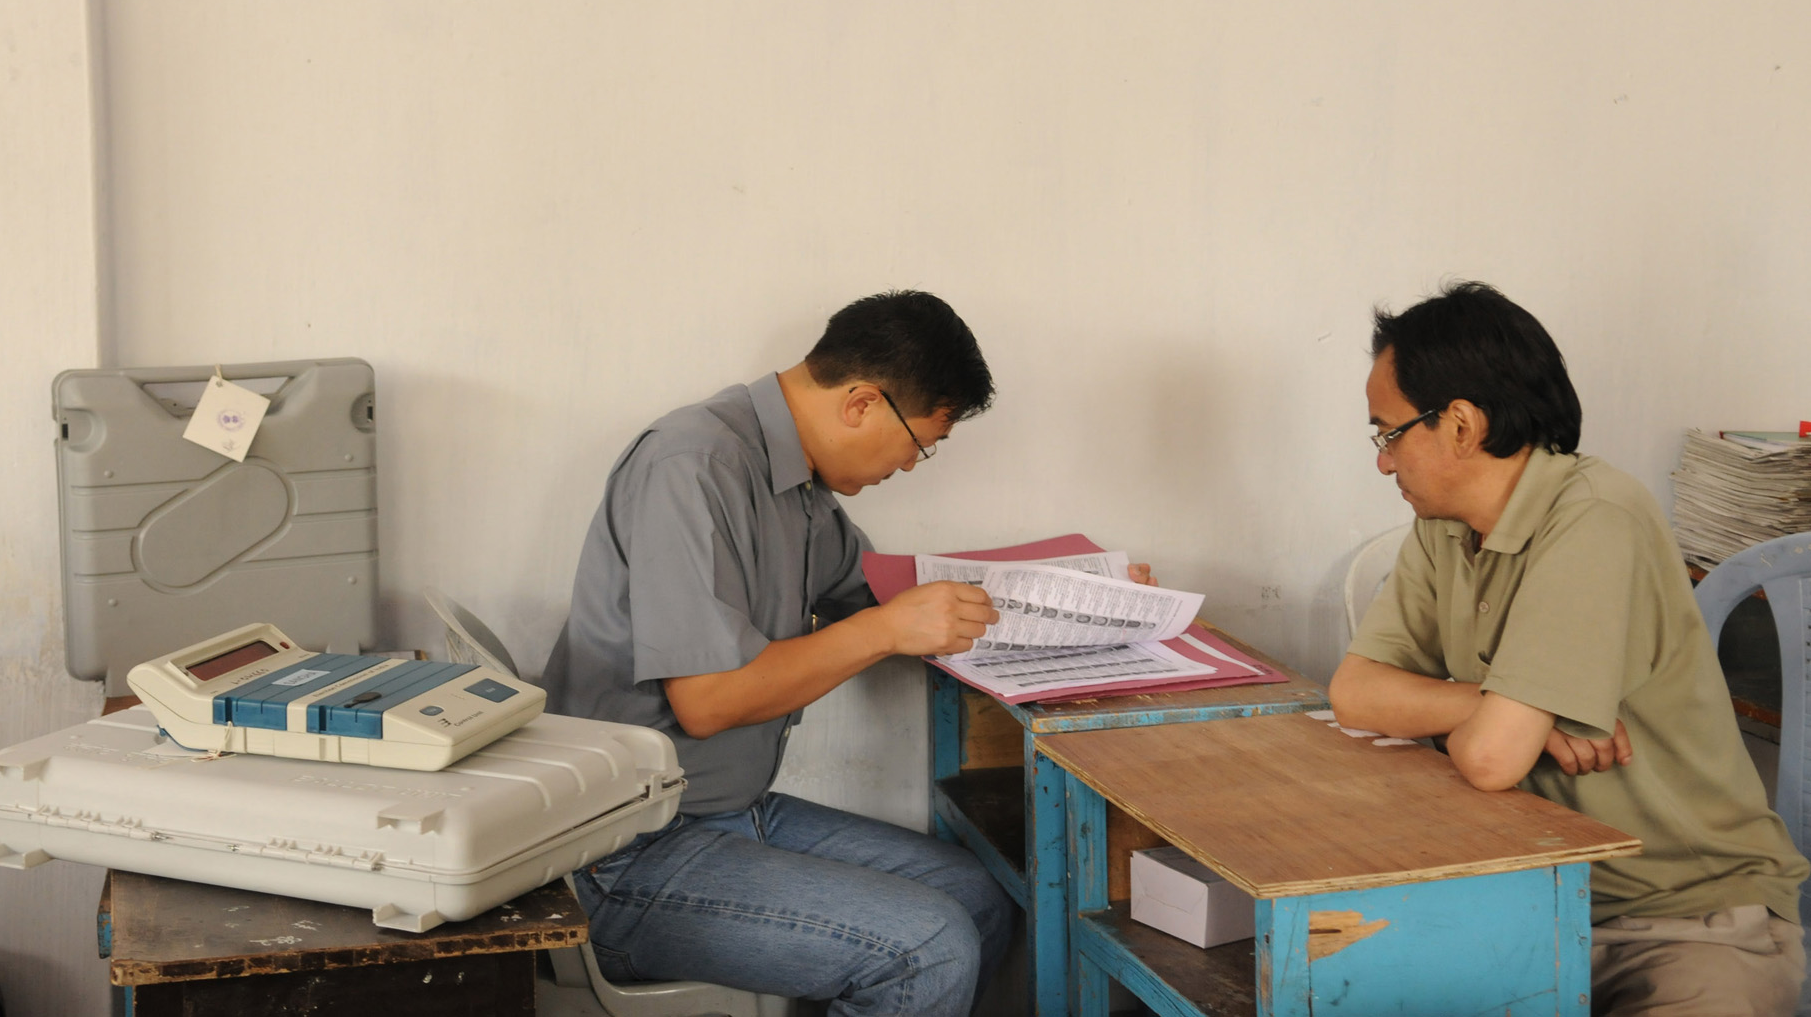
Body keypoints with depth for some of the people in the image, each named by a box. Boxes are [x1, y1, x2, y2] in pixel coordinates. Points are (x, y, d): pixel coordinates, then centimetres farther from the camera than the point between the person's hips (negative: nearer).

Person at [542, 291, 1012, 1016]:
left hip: (740, 813, 10)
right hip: (635, 861, -10)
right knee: (931, 948, -20)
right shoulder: (693, 465, -20)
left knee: (977, 901, 8)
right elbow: (705, 700, -24)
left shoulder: (800, 485, 10)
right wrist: (886, 629, -18)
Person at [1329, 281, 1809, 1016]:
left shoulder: (1594, 525, -21)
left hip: (1698, 913, -6)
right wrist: (1499, 706, -15)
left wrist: (1471, 715, -4)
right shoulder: (1443, 529, 5)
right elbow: (1353, 692, 0)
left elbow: (1491, 757, -26)